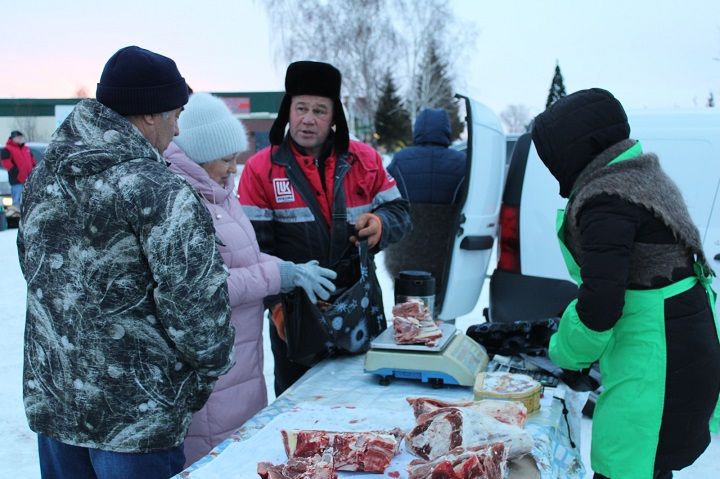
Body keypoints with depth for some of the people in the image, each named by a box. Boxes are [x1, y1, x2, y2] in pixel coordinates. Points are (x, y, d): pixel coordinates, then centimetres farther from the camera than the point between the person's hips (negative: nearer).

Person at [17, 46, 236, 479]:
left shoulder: (45, 176, 3)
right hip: (136, 418, -6)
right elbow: (195, 302, -19)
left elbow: (34, 269, 12)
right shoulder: (160, 193, -21)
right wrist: (209, 370, -1)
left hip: (49, 401, 7)